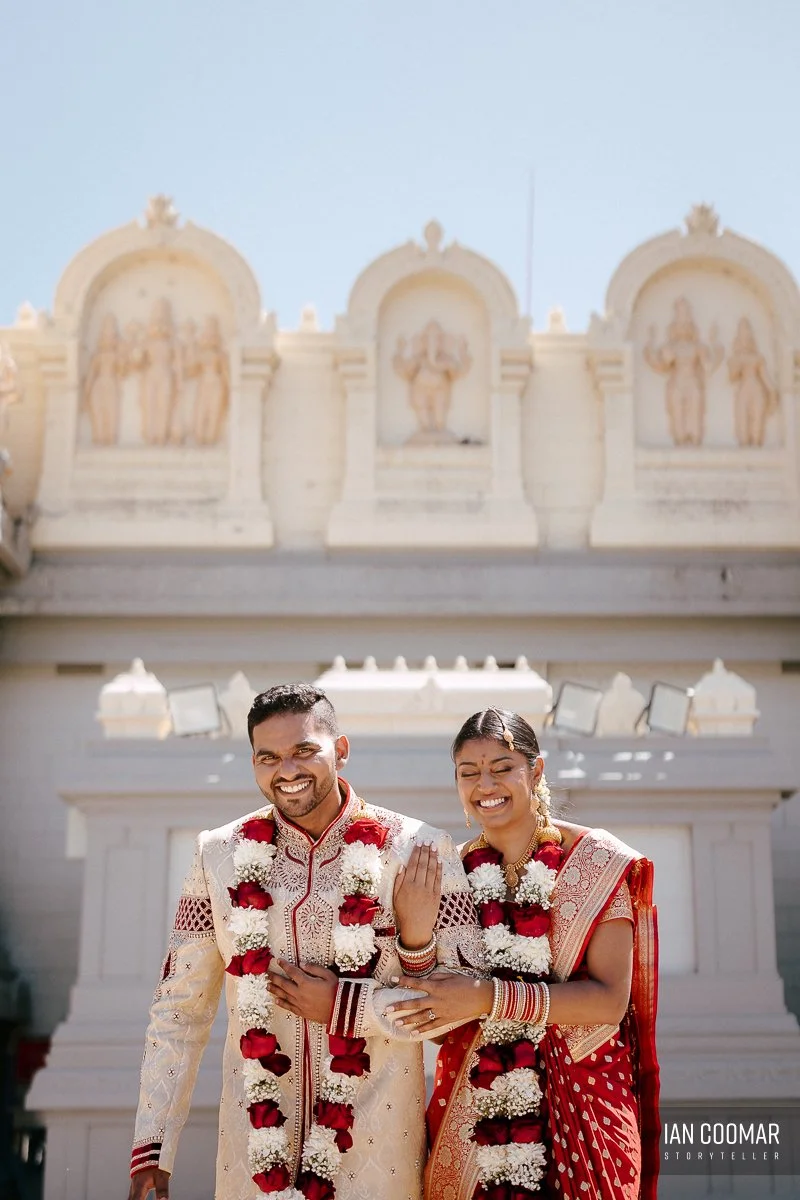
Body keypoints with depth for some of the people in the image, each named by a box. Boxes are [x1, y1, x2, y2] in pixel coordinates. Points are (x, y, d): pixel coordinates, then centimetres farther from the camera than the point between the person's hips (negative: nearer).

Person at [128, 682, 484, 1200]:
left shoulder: (417, 850, -9)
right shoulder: (219, 855, -2)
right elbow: (179, 1012, 2)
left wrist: (343, 1007, -17)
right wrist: (151, 1150, -1)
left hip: (378, 1144, -1)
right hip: (254, 1135, 2)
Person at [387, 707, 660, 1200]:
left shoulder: (596, 862, -10)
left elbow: (611, 999, -17)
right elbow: (430, 1007, 4)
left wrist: (490, 998, -26)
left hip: (579, 1102, -3)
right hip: (474, 1113, 3)